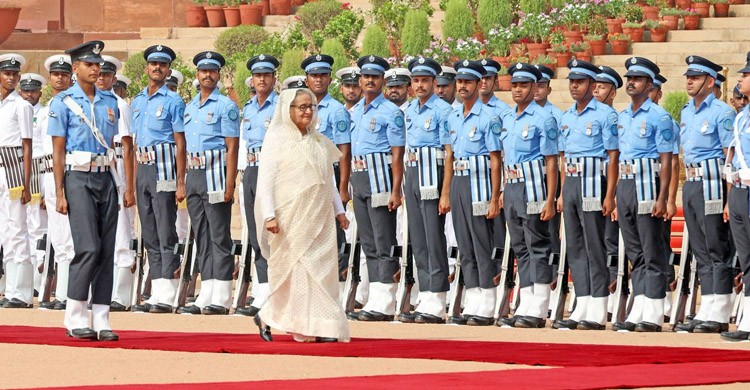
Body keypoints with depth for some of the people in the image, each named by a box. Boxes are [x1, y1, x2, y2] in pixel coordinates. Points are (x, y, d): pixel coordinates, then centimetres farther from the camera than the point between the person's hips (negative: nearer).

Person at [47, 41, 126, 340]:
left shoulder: (110, 102, 13)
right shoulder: (63, 102, -1)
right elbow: (58, 151, -3)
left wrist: (126, 186, 11)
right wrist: (60, 194, -9)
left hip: (106, 179, 5)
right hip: (79, 178, -5)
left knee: (107, 250, 1)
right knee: (88, 248, -14)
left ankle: (101, 320, 4)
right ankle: (75, 318, -5)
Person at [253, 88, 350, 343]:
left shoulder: (320, 142, 14)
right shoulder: (277, 139, -3)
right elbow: (265, 180, -7)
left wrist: (338, 210, 15)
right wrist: (269, 215, -14)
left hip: (319, 219, 6)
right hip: (291, 218, -6)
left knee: (323, 268, 0)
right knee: (296, 269, -5)